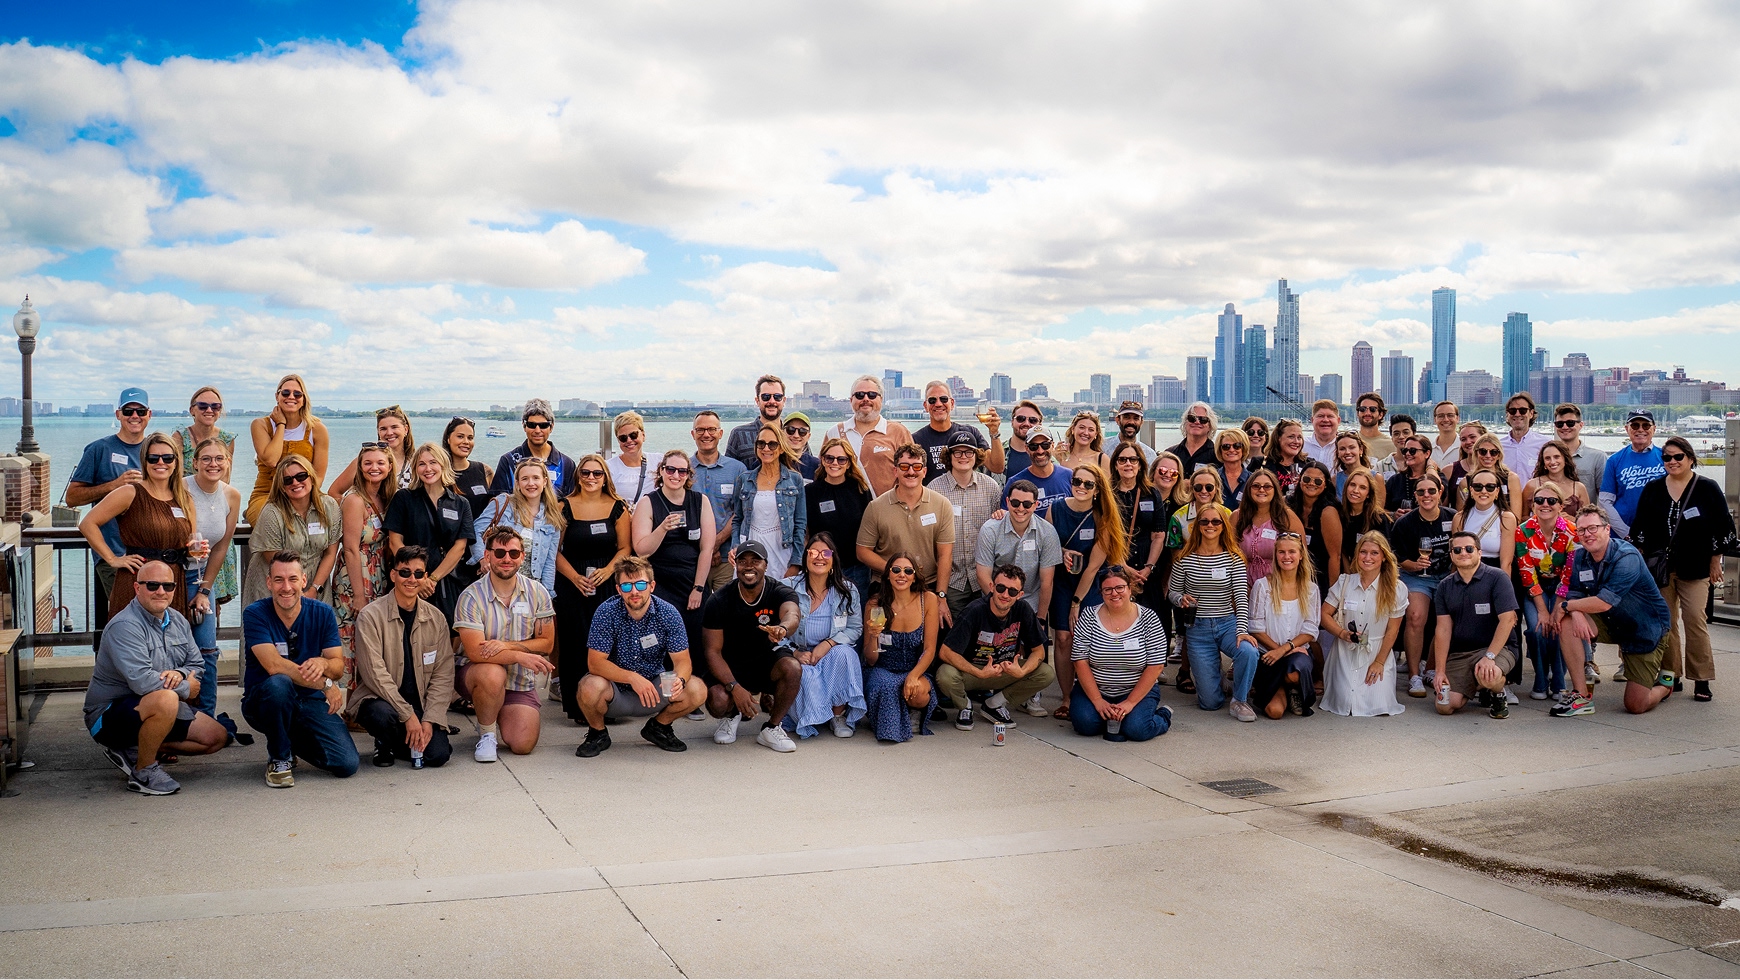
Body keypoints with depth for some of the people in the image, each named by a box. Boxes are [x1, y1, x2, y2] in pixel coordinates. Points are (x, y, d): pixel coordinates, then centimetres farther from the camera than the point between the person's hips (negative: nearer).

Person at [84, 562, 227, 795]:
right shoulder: (124, 626, -21)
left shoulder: (178, 621, 6)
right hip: (109, 713, -9)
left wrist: (180, 673, -16)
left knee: (217, 737, 3)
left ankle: (134, 750, 7)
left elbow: (198, 664, 9)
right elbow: (141, 681, -32)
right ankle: (143, 771, -17)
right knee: (165, 699, -38)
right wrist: (186, 688, -18)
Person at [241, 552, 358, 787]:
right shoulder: (255, 613, -12)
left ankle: (294, 740, 18)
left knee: (347, 764, -16)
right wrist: (325, 684, -27)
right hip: (262, 702, -3)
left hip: (309, 702, 3)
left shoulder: (322, 613, -2)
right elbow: (274, 665, -24)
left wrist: (323, 664, -31)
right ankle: (279, 758, -12)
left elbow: (339, 667, -7)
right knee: (278, 684, -39)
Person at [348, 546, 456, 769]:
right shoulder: (371, 616, -9)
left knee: (438, 755, -20)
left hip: (421, 704, 3)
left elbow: (443, 675, 1)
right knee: (383, 715, -37)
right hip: (380, 699, -3)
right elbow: (375, 674, -16)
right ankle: (384, 745, 1)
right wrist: (408, 716, -21)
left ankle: (403, 742, 16)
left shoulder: (436, 619, 4)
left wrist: (429, 720, -12)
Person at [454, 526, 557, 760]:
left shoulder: (537, 592, -2)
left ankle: (496, 717, 25)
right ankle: (486, 733, -9)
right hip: (474, 674, -3)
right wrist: (521, 656, -34)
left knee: (523, 746, -12)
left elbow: (547, 643, -3)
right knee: (493, 674, -39)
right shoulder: (471, 597, -14)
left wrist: (507, 646, -20)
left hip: (521, 681, 3)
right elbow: (475, 652, -22)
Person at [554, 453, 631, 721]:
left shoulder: (618, 508, 6)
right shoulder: (564, 506, 3)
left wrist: (608, 570, -12)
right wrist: (574, 577, -13)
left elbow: (625, 547, 5)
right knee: (575, 643, -4)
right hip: (572, 585, 0)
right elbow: (555, 550, 0)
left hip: (608, 585, 1)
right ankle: (578, 707, 2)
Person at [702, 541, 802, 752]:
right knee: (717, 703, -30)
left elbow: (791, 616, -40)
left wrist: (782, 628, -66)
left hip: (767, 659, 1)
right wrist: (734, 687, -28)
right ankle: (733, 713, 11)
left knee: (793, 668, -33)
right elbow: (713, 651, -13)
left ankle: (771, 728, -8)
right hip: (732, 667, 0)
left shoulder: (780, 593, -15)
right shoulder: (718, 601, -14)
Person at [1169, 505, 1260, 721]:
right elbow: (1173, 591, 8)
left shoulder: (1234, 558, -4)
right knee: (1210, 702, -3)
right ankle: (1208, 675, 36)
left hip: (1228, 624, 0)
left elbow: (1241, 596, -11)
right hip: (1198, 629, 0)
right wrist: (1181, 599, -17)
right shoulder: (1185, 559, -3)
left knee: (1248, 652, -36)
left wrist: (1242, 630, -24)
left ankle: (1239, 701, -7)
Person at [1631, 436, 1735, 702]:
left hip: (1694, 568, -3)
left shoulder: (1708, 489, -1)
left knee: (1695, 620, -7)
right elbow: (1639, 528, 11)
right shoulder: (1653, 489, 8)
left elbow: (1723, 528, 1)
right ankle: (1670, 675, 13)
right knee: (1665, 622, 5)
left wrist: (1715, 561, 0)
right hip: (1659, 567, 3)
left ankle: (1701, 679, 0)